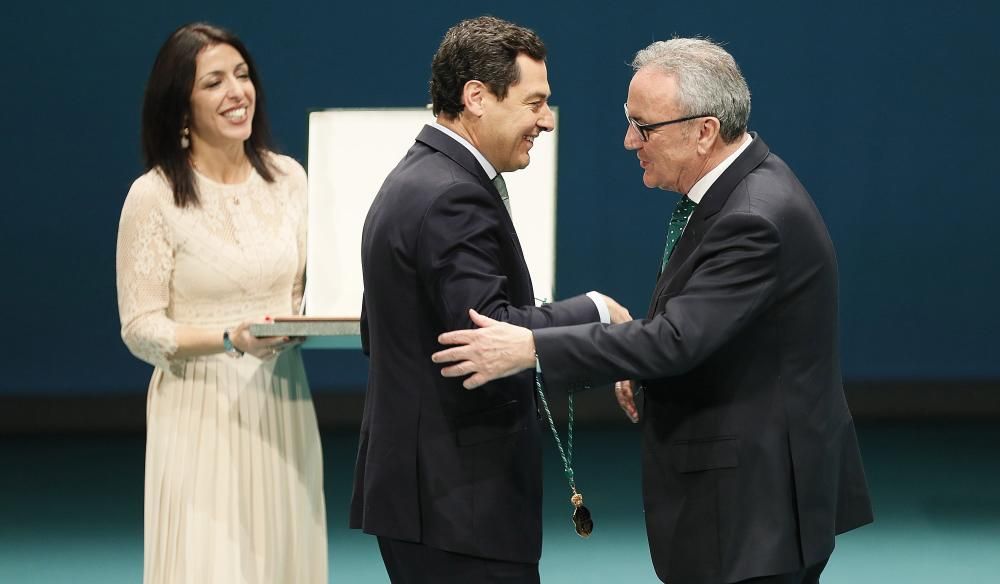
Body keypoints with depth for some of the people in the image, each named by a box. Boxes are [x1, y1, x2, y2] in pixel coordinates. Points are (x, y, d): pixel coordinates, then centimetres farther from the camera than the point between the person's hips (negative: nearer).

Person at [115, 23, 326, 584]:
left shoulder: (288, 177, 5)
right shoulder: (155, 196, -9)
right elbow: (141, 329, -9)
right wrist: (233, 339, -23)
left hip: (282, 406, 4)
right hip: (201, 414, -4)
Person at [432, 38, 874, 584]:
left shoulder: (758, 218, -24)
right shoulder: (737, 185, 9)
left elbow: (677, 337, -29)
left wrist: (531, 349, -27)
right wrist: (649, 365, 3)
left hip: (758, 501, -10)